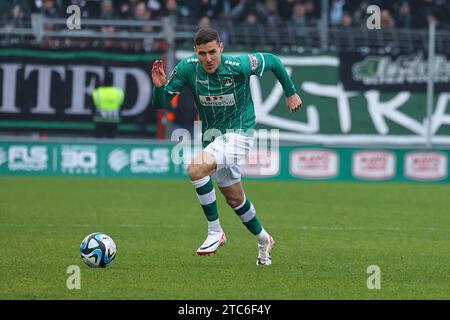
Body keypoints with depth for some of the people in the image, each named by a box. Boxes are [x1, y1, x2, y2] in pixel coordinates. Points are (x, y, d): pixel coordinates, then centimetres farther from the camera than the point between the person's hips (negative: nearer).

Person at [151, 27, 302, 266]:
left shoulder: (239, 65, -22)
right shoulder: (187, 68, -13)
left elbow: (272, 61, -4)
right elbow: (160, 103, -8)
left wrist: (291, 93, 5)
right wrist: (159, 86, -30)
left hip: (239, 133, -6)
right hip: (211, 137, 6)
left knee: (196, 168, -30)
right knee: (235, 199, 19)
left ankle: (215, 232, -18)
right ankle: (263, 240, 43)